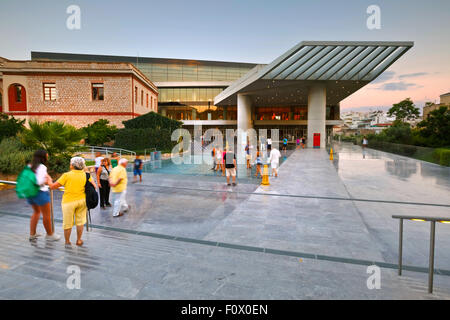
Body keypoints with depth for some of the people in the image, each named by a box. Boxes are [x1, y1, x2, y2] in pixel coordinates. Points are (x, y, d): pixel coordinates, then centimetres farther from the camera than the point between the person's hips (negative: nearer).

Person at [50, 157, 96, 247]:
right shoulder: (86, 175, -2)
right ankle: (79, 240, 25)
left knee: (68, 223, 12)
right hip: (82, 200, 3)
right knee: (80, 221, 17)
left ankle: (67, 242, 26)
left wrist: (49, 182, 14)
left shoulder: (67, 175, -10)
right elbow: (94, 187, -2)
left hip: (69, 201, -3)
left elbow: (53, 186, -6)